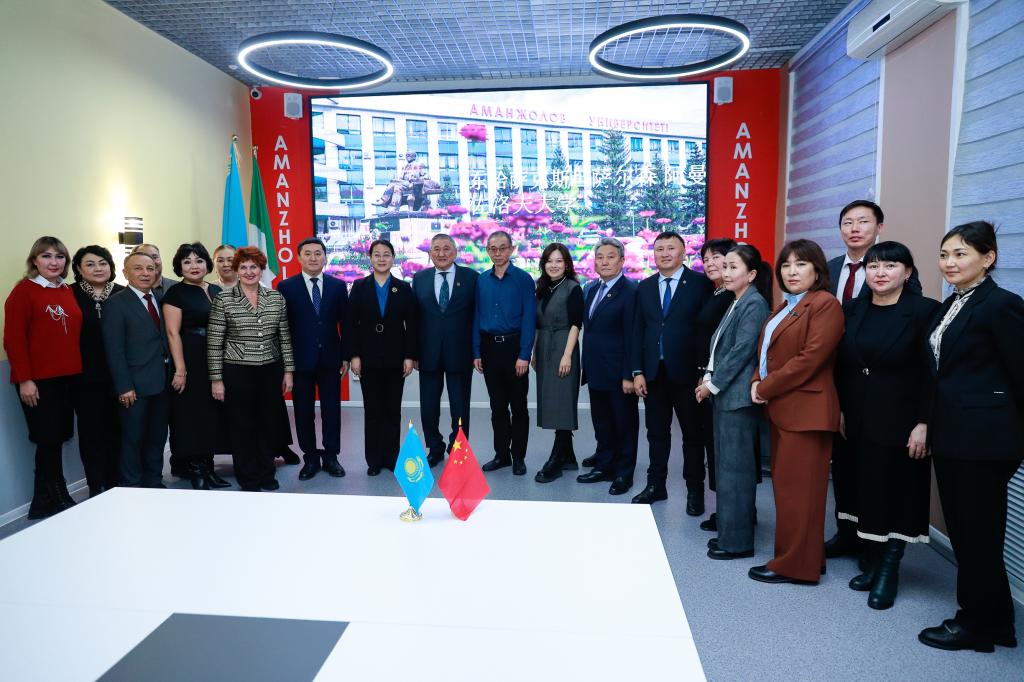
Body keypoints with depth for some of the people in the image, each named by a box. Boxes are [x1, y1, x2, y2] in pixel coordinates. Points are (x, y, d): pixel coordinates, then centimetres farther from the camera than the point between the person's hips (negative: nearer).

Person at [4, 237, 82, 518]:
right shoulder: (23, 291, -7)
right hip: (37, 380, -6)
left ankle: (45, 504, 25)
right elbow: (13, 338, -10)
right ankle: (57, 501, 17)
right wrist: (24, 379, -14)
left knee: (56, 438, 12)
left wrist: (78, 370, 7)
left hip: (67, 378, 6)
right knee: (50, 439, 2)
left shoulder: (68, 292, 11)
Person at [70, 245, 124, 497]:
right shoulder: (71, 294, -1)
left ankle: (115, 485, 20)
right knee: (90, 431, 7)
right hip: (86, 377, -1)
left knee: (116, 429, 8)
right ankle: (96, 487, 16)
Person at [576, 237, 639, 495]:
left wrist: (629, 375, -18)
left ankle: (624, 474, 19)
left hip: (619, 373, -7)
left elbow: (632, 336, -15)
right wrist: (586, 366, 10)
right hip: (596, 372, 7)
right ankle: (604, 467, 29)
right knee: (601, 423, 16)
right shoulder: (591, 290, 11)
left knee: (625, 423, 7)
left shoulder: (630, 291, -12)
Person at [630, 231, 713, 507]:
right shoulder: (645, 287, 9)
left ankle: (695, 490, 21)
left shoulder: (700, 283, -4)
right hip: (653, 372, 4)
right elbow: (638, 331, 7)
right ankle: (656, 485, 26)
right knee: (657, 433, 13)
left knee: (693, 433, 9)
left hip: (686, 371, -4)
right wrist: (637, 371, 1)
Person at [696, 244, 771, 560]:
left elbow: (741, 352, -17)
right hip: (723, 392, 10)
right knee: (726, 464, 15)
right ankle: (735, 524, 26)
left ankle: (736, 540, 5)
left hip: (738, 395, -10)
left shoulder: (754, 304, -12)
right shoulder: (735, 303, 17)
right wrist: (707, 379, 6)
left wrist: (712, 385, -12)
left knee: (735, 466, -4)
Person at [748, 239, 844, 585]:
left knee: (797, 487, -2)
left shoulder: (825, 304, -11)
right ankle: (804, 555, 26)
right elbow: (766, 352, 19)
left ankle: (795, 564, 10)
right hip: (780, 409, 9)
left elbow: (810, 358, -19)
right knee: (785, 485, 14)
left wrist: (766, 389, -13)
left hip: (805, 410, -9)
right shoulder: (784, 307, 18)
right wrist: (756, 382, 0)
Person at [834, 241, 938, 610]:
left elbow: (933, 373, -12)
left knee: (895, 494, 5)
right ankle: (872, 563, 25)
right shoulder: (852, 309, 5)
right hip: (858, 420, 5)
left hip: (900, 422, -5)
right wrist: (840, 410, 6)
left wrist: (923, 424, -16)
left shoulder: (925, 310, -9)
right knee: (866, 492, 12)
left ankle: (889, 571, 18)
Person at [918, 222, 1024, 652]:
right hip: (949, 434, 9)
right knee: (961, 528, 16)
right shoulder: (950, 306, 13)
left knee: (978, 532, 4)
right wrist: (930, 424, 11)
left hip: (984, 437, -9)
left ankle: (978, 624, 22)